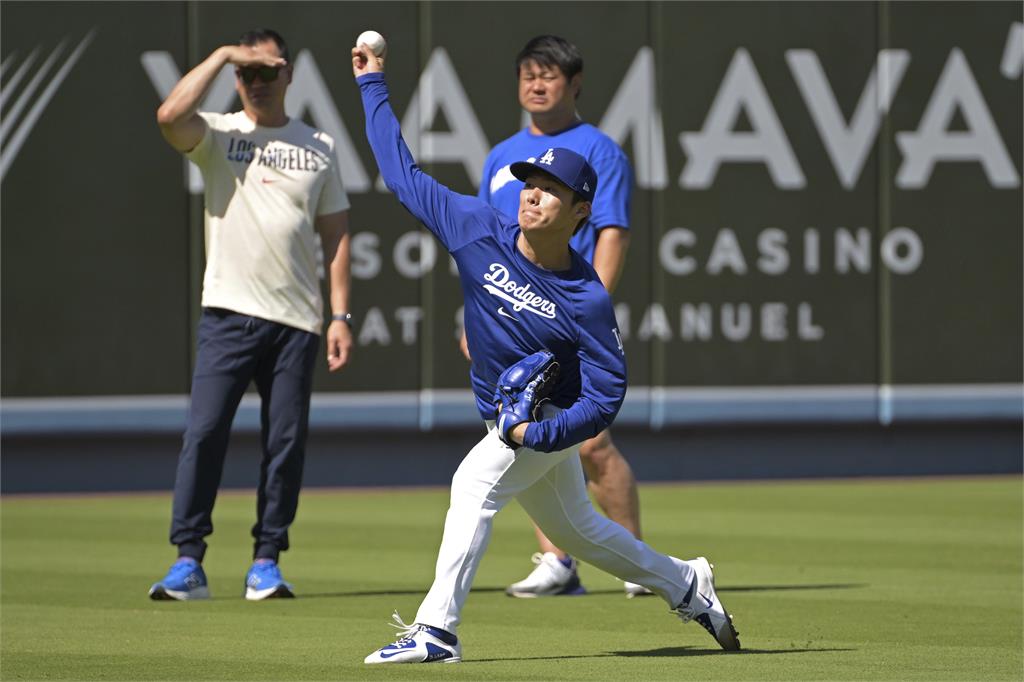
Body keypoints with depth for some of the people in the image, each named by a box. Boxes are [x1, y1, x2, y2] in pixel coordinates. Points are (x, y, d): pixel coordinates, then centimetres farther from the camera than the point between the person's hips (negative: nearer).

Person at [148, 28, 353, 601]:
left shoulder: (319, 146, 13)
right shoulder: (217, 135, 6)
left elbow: (335, 234, 12)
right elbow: (170, 117, -17)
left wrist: (342, 316, 4)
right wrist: (221, 55, -9)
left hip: (297, 318, 2)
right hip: (229, 311, -2)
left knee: (286, 442, 2)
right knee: (205, 431, -10)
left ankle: (267, 561, 10)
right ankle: (189, 559, -7)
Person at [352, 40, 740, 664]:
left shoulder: (588, 300, -24)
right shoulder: (479, 230, -12)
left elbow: (606, 394, -20)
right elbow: (403, 174, -6)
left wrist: (535, 434, -30)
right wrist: (373, 85, -6)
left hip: (551, 418, -7)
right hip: (507, 418, 7)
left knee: (475, 483, -30)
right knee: (576, 530, 22)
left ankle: (437, 630, -33)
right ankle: (686, 584, 44)